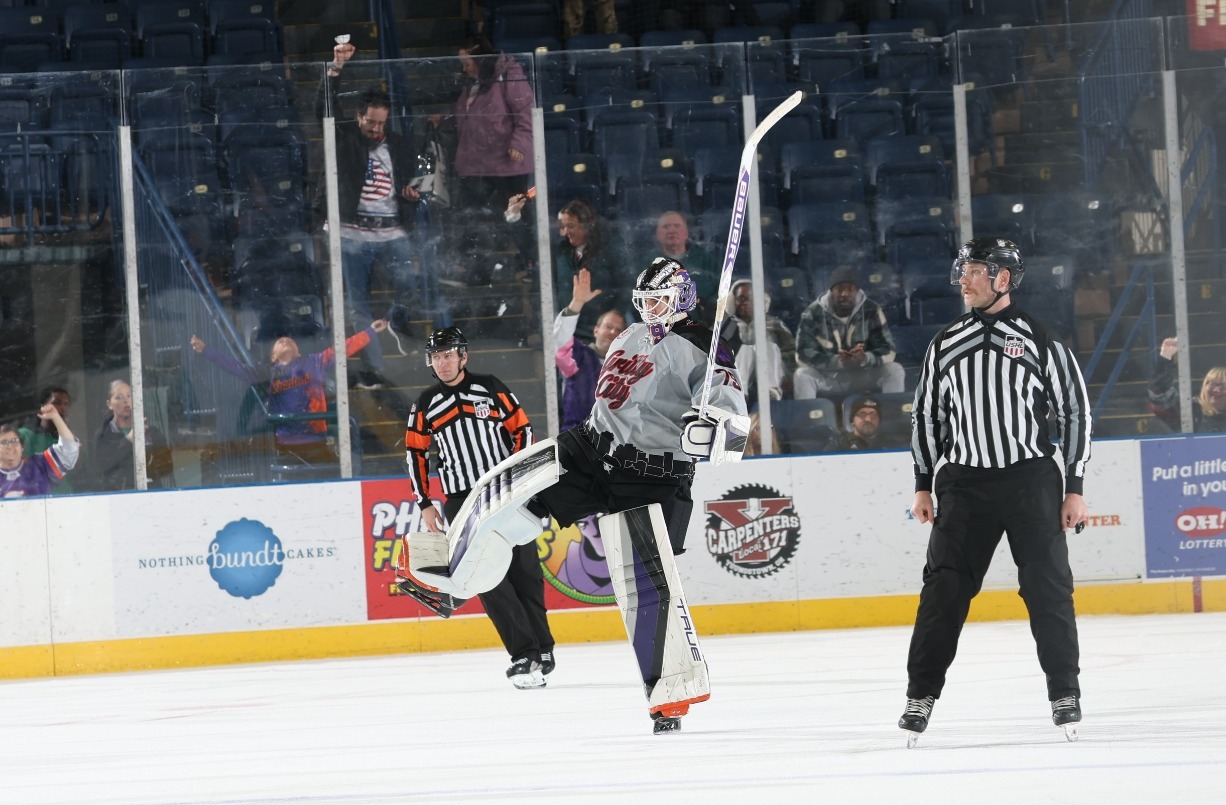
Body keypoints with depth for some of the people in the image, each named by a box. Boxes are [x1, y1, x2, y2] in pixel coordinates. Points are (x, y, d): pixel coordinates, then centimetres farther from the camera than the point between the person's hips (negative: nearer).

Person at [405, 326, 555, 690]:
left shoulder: (490, 389, 1)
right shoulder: (427, 405, 5)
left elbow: (521, 430, 4)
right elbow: (416, 453, 11)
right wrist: (425, 504, 7)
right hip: (461, 502, 0)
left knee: (525, 572, 2)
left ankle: (542, 650, 15)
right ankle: (524, 655, -12)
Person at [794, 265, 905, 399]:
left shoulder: (871, 311, -9)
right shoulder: (813, 313, -12)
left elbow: (888, 350, -11)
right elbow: (803, 354, -18)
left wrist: (865, 359, -35)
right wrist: (838, 361, -35)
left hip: (863, 375, 1)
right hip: (827, 376, -1)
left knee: (895, 371, -22)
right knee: (802, 376, -31)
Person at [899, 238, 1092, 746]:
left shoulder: (1040, 340, -1)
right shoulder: (946, 345, 10)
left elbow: (1075, 411, 1)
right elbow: (926, 414, 16)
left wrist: (1074, 488, -3)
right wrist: (923, 486, 11)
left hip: (1031, 479, -3)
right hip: (964, 483, 3)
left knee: (1048, 586, -3)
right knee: (945, 586, -2)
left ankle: (1065, 693, 7)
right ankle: (921, 694, 2)